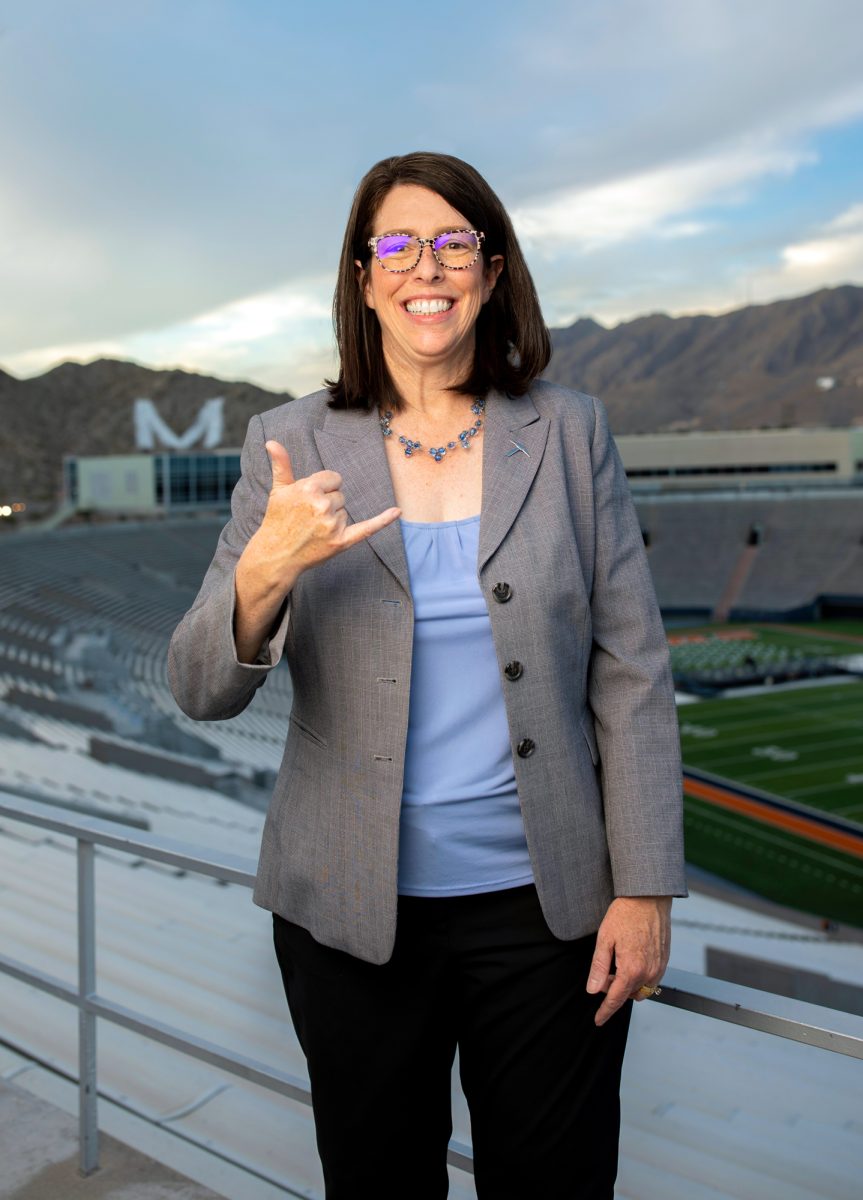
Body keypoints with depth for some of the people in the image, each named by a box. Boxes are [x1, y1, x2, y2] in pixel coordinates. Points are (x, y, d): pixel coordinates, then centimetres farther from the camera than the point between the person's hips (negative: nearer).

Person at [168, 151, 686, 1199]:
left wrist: (644, 888, -4)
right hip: (354, 911, 0)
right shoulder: (292, 445, -3)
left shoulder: (569, 432, 0)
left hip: (545, 904, 1)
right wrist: (264, 572, -27)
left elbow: (630, 671, -1)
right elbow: (200, 692, -6)